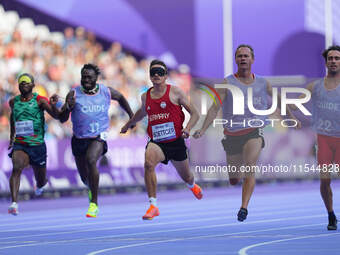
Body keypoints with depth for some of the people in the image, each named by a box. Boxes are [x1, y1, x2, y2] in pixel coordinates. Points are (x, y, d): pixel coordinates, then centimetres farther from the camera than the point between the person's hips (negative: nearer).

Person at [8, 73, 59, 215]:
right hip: (19, 144, 1)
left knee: (41, 181, 12)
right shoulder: (14, 101, 7)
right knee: (17, 167, -29)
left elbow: (56, 116, -17)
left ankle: (40, 185, 52)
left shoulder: (39, 100, -5)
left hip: (37, 145, -1)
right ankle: (14, 203, -37)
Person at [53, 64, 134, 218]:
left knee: (91, 160, -32)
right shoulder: (74, 94, -6)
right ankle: (92, 188, 52)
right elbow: (62, 119, -7)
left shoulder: (106, 92, -1)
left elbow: (120, 98, 22)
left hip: (99, 137, -2)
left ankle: (94, 204, -25)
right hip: (79, 139, 2)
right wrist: (68, 108, -27)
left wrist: (131, 115, 18)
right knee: (85, 178, 12)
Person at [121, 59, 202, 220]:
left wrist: (188, 128, -21)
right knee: (148, 163, -32)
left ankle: (192, 186, 58)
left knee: (185, 177, 16)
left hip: (176, 142, -1)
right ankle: (153, 206, -29)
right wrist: (128, 125, 41)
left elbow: (194, 113, -3)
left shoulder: (175, 92, -5)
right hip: (156, 142, 1)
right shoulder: (146, 96, 6)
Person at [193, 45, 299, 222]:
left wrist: (291, 117, 30)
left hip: (254, 131, 0)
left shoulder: (262, 83, 6)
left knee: (249, 169, -26)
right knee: (234, 180, 8)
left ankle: (244, 207, -22)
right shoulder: (227, 83, -1)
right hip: (232, 134, 0)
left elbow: (278, 99, 24)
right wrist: (202, 129, -20)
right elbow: (215, 108, -8)